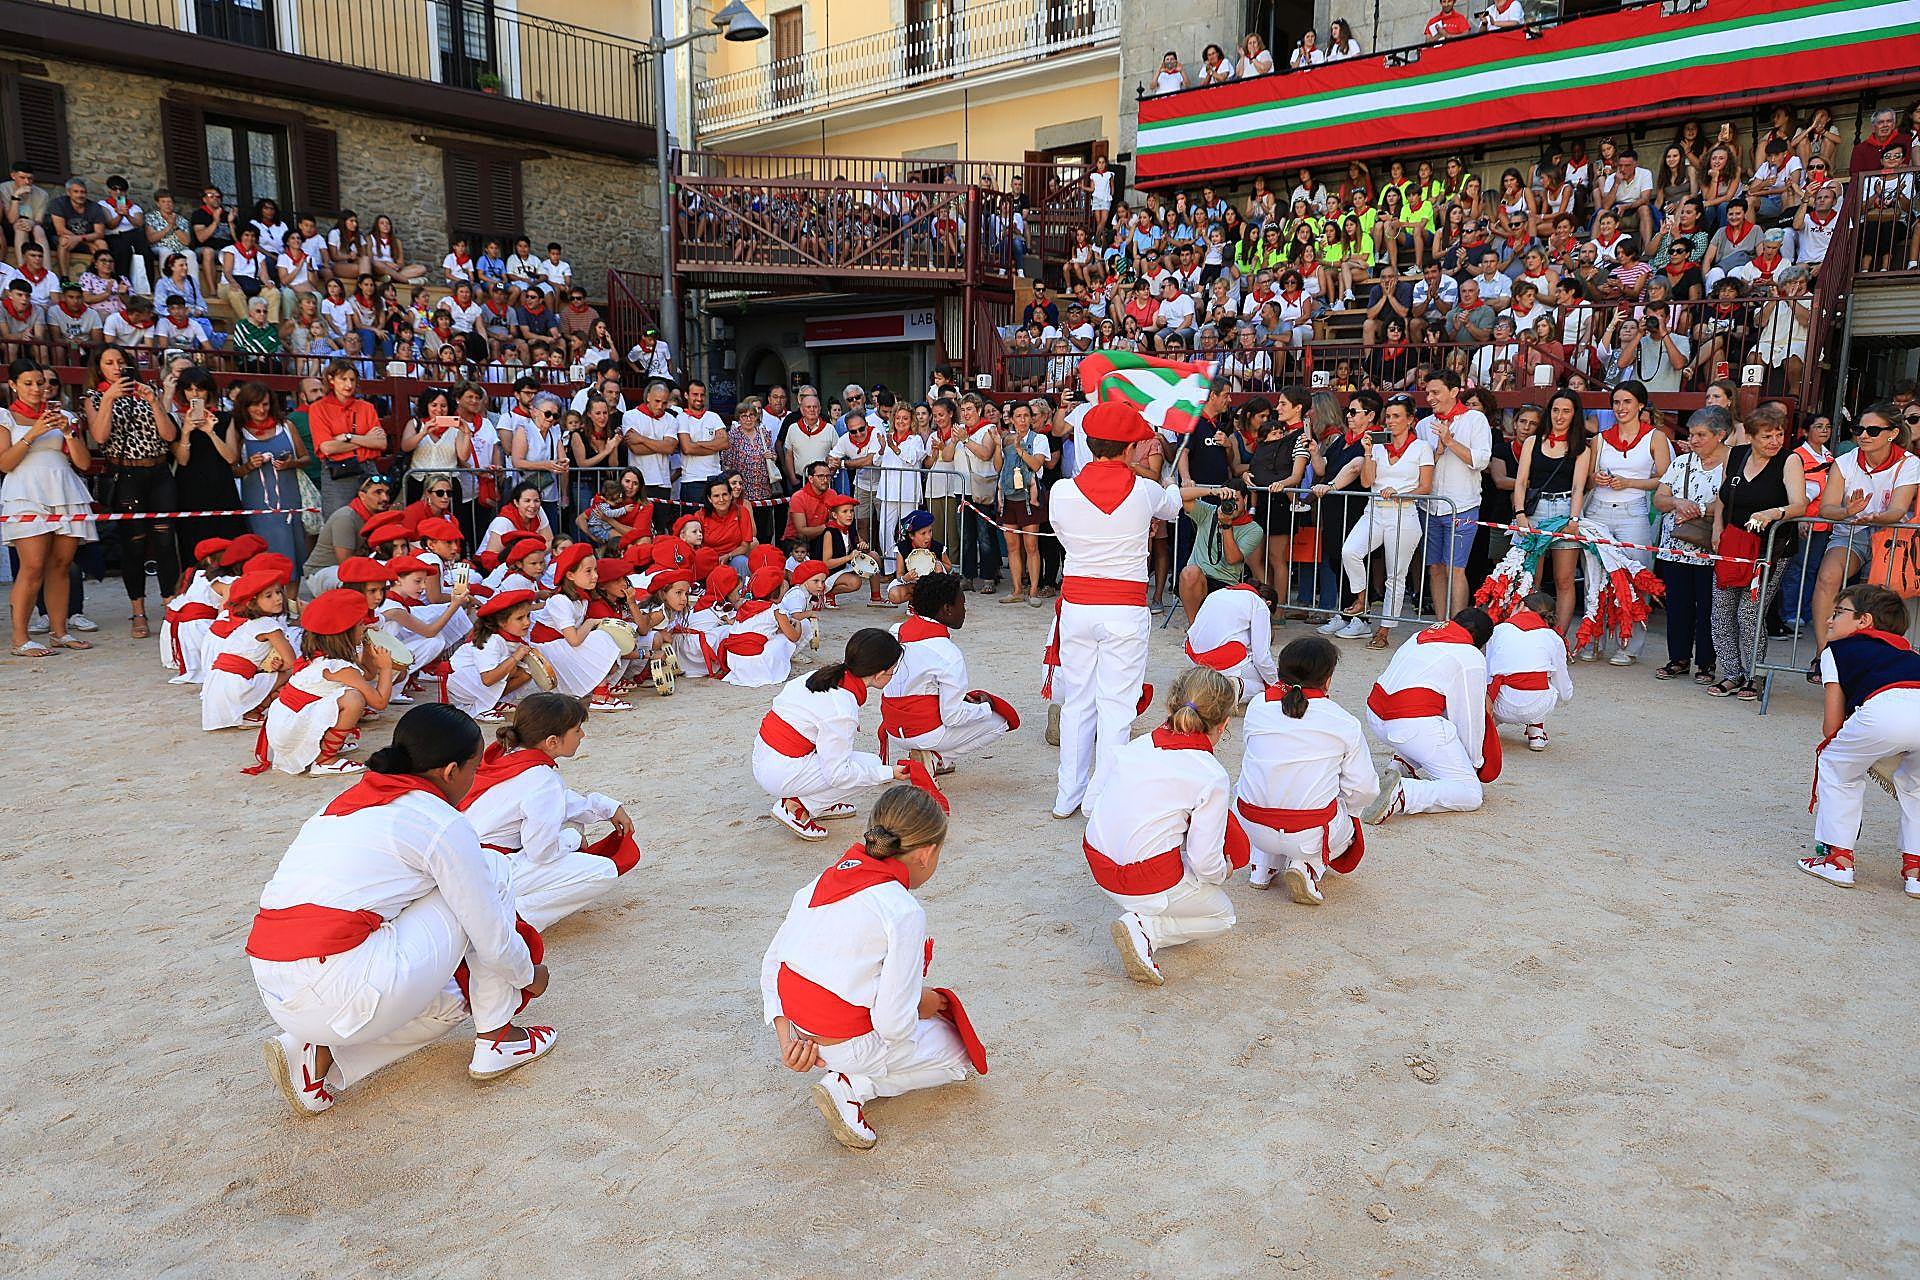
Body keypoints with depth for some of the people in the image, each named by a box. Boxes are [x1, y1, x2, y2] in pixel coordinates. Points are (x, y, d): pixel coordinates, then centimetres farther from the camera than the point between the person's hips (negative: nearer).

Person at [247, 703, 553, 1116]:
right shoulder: (441, 823, -4)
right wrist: (530, 974, 24)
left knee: (447, 1005, 31)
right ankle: (495, 1040, 14)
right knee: (493, 870, 7)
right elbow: (493, 942, 0)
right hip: (344, 994, -8)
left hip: (277, 999, 9)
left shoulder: (347, 801, 20)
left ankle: (316, 1055, 9)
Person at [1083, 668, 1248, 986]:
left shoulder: (1136, 747, 2)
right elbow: (1207, 864, -13)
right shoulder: (1212, 777, -14)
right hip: (1146, 884, -6)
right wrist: (1223, 870, 11)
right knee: (1222, 916, 23)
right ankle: (1143, 929, -3)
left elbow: (1090, 806, 8)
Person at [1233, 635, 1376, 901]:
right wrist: (1348, 809, 18)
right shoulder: (1345, 724, -6)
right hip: (1309, 835, -3)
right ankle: (1308, 867, 2)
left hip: (1252, 827, 3)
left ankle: (1262, 868, 19)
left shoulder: (1257, 707, 1)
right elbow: (1364, 789, -3)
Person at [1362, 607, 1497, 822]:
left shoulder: (1419, 636, 24)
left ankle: (1405, 765, 14)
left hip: (1374, 717, 8)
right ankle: (1401, 794, -26)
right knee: (1470, 795, -3)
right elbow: (1470, 719, 5)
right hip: (1414, 725, -8)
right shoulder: (1473, 659, 3)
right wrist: (1475, 762, 21)